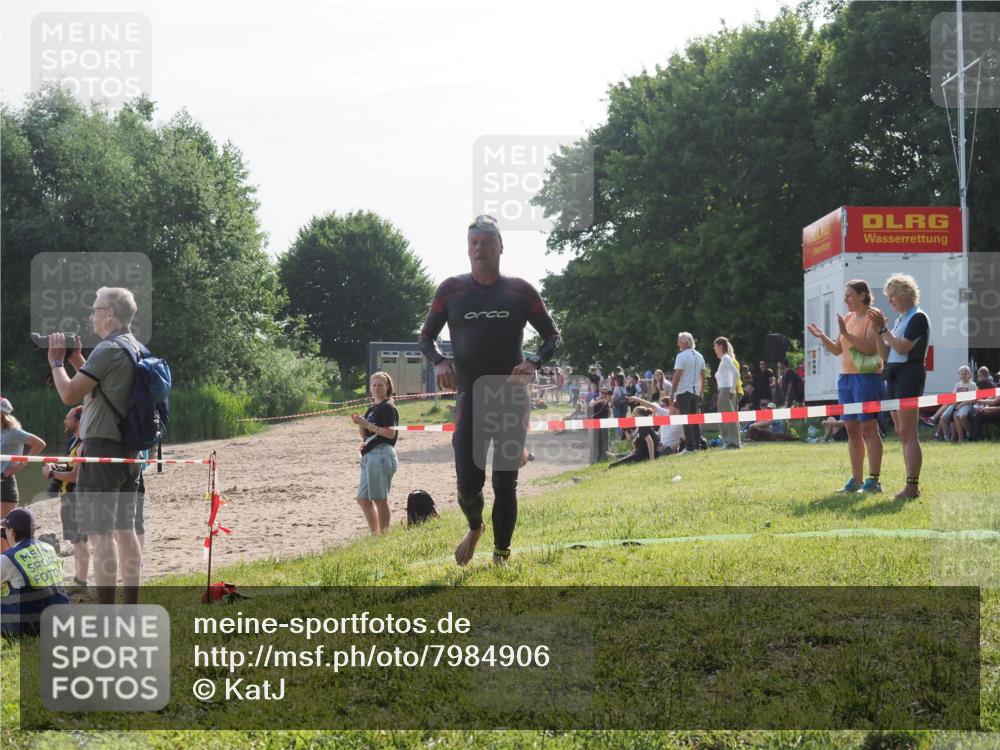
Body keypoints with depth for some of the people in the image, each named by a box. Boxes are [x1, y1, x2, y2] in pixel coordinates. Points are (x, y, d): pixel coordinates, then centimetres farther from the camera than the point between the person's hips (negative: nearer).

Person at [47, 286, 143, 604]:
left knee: (100, 534, -7)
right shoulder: (138, 349, 13)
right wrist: (78, 361, 17)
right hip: (130, 447, 9)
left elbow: (69, 394, -16)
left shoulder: (108, 349, -16)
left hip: (102, 447, -9)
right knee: (124, 529, 14)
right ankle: (131, 610, 18)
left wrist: (56, 362, 0)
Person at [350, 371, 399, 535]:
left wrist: (367, 424, -17)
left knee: (380, 498, -7)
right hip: (369, 456, 10)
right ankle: (375, 534, 17)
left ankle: (383, 534, -2)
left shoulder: (388, 408, -7)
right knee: (363, 498, 12)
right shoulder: (372, 408, 19)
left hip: (381, 454, -10)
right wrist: (360, 424, 1)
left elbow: (391, 433, -18)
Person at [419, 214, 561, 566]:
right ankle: (474, 527, 27)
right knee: (468, 484, -6)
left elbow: (553, 336, 8)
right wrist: (439, 361, -9)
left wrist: (534, 362, -12)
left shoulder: (521, 291, 2)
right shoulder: (451, 290, 3)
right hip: (470, 398, 0)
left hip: (511, 398, 0)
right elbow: (426, 336, 12)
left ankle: (501, 555, 15)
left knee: (505, 483, 0)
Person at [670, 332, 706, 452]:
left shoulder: (681, 356, -9)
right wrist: (701, 393, 18)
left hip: (683, 391, -7)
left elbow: (677, 376, -14)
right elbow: (703, 377, 13)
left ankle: (690, 446, -9)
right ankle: (697, 444, 11)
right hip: (696, 392, 7)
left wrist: (672, 393, -10)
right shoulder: (699, 356, 12)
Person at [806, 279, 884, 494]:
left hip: (867, 377, -8)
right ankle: (856, 480, 12)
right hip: (846, 377, 8)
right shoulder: (847, 318, 17)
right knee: (852, 430, 8)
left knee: (868, 429, -6)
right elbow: (837, 350, 18)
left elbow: (870, 348, -18)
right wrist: (822, 337, 2)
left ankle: (873, 480, -4)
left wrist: (846, 334, -23)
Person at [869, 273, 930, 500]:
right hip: (893, 376, 9)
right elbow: (885, 353, 15)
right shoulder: (898, 320, 19)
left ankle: (912, 486, -13)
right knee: (901, 433, 9)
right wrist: (878, 330, 5)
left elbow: (902, 348, -18)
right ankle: (911, 485, 12)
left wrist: (883, 328, -11)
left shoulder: (918, 318, -7)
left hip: (909, 375, -9)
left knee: (908, 432, -12)